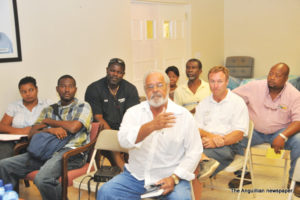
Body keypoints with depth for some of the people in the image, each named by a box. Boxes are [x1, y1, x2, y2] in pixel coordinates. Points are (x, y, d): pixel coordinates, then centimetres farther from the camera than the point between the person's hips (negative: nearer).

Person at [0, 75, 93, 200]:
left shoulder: (83, 107, 9)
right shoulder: (48, 110, 23)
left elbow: (73, 127, -10)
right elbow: (33, 133, 13)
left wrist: (48, 121, 4)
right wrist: (50, 129, -9)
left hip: (71, 151, -5)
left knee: (42, 178, -34)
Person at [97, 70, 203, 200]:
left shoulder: (184, 115, 0)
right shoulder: (134, 112, 3)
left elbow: (194, 151, -3)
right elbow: (124, 140, -15)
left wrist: (174, 178, -14)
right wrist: (152, 126, -32)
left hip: (169, 177, -1)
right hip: (136, 175, 2)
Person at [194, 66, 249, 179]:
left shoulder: (238, 102, 7)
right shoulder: (203, 104, 21)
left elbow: (239, 134, -3)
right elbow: (195, 128, 11)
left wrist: (217, 143, -17)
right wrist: (209, 136, -11)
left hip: (227, 145, -3)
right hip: (205, 142, 3)